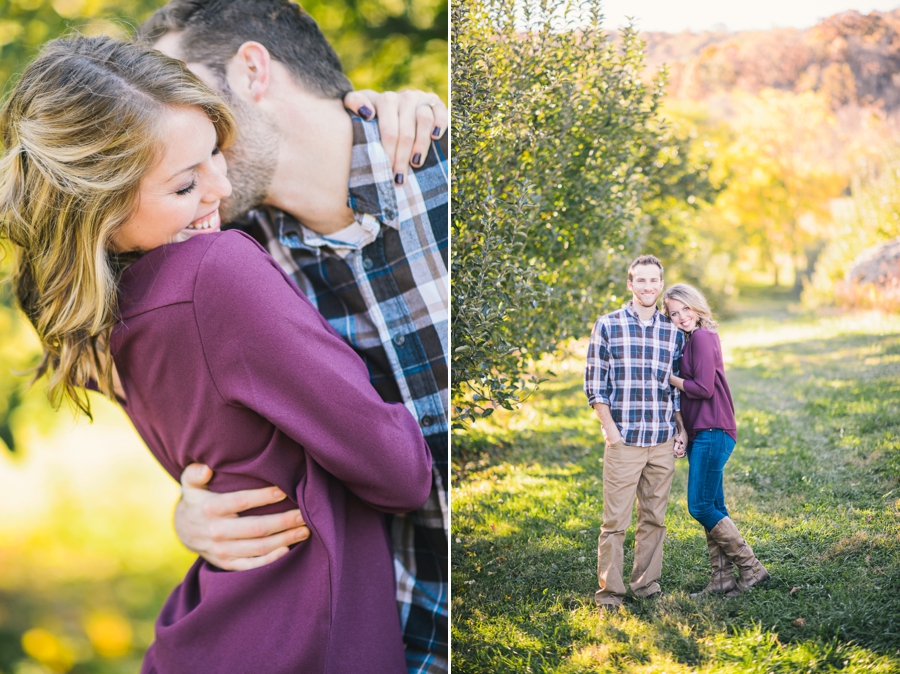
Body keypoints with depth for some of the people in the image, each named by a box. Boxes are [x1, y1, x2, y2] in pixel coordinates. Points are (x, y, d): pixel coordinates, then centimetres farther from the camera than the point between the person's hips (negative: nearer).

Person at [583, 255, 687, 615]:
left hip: (663, 442, 3)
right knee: (615, 519, -3)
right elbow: (595, 383, -1)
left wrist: (681, 428, 8)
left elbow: (678, 386, 16)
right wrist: (610, 429, -7)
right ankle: (609, 591, 4)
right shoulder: (607, 325, 0)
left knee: (654, 517, 10)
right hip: (623, 440, -3)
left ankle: (646, 584, 21)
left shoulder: (674, 332, 10)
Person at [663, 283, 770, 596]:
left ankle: (751, 567, 0)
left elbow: (704, 389, -18)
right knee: (713, 508, 10)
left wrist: (669, 378, -6)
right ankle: (722, 578, 14)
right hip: (701, 433, 10)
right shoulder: (692, 339, 17)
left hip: (712, 432, -10)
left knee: (700, 507, -8)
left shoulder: (701, 337, -12)